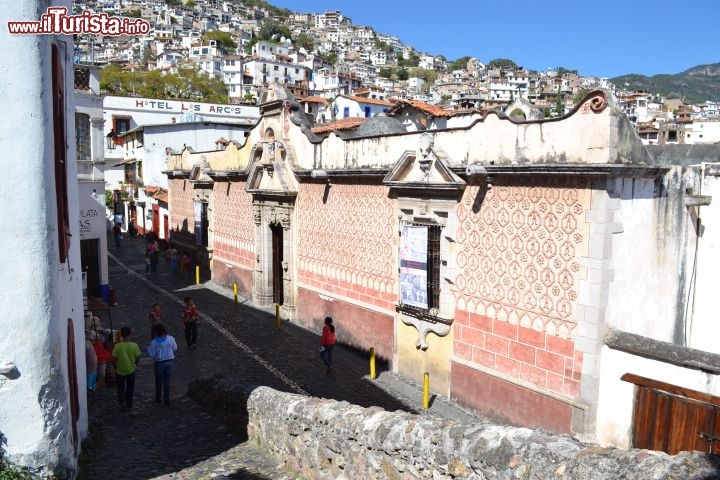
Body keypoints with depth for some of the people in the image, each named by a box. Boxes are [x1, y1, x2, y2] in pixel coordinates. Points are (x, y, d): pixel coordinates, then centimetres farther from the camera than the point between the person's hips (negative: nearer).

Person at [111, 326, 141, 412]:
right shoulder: (134, 346, -17)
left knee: (121, 388, 16)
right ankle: (129, 403, 31)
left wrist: (116, 367, 7)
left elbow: (114, 359, -12)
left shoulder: (117, 346, -19)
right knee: (130, 387, 20)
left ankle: (122, 403, 4)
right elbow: (138, 358, -6)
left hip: (120, 371, -1)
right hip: (131, 370, 1)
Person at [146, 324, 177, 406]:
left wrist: (148, 348, 4)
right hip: (169, 362, 2)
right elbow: (175, 348, 0)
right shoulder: (170, 338, -13)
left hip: (159, 363, -2)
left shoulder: (154, 342, -19)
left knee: (158, 381, 18)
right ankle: (166, 400, 20)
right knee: (167, 381, 14)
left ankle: (158, 399, 32)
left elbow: (152, 355, -14)